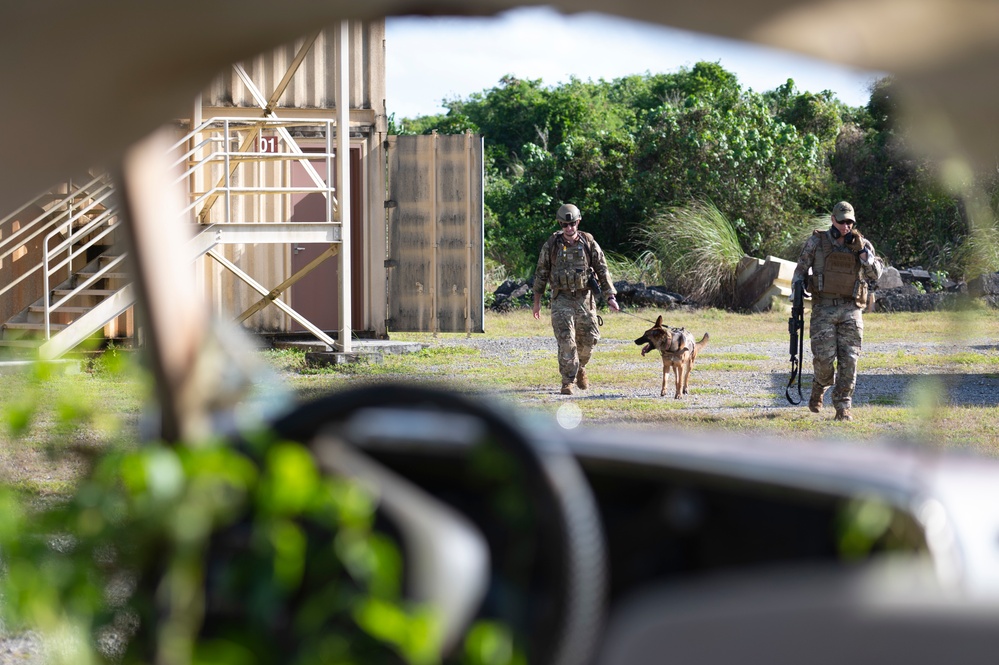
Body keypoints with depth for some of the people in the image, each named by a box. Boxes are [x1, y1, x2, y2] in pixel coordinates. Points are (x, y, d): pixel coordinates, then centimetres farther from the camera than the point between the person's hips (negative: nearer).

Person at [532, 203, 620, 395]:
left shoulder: (589, 243, 0)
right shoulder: (551, 245, -2)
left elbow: (602, 270, 3)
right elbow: (541, 273, 5)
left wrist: (610, 296, -3)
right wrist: (537, 301, 5)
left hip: (585, 298, 2)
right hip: (561, 299, -2)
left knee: (588, 339, 6)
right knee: (566, 341, -11)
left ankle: (580, 368, 35)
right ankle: (568, 382, -5)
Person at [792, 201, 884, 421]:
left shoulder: (863, 244, 8)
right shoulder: (817, 242, 3)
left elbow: (876, 274, -1)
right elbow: (801, 269, 9)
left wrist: (861, 250, -11)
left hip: (851, 310, 1)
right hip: (823, 309, -1)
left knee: (848, 360, -6)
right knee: (824, 358, -8)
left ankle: (843, 408, 0)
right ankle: (819, 389, 24)